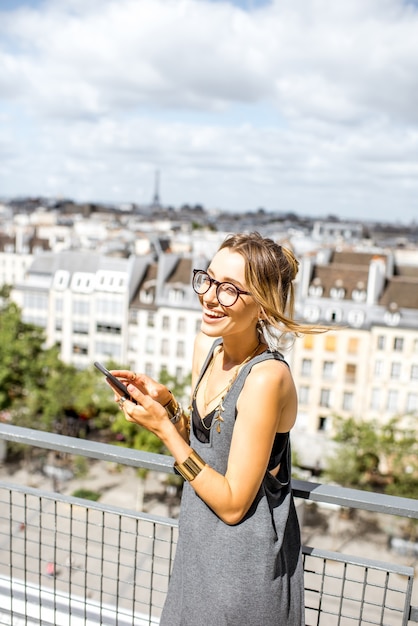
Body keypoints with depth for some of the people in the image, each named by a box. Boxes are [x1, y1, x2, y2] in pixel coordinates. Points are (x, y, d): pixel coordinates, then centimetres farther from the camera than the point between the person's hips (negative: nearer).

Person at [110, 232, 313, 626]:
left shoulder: (266, 377, -29)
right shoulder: (206, 346, -5)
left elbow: (232, 504, -24)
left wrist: (164, 429, -24)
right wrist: (165, 401, -10)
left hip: (244, 562, -7)